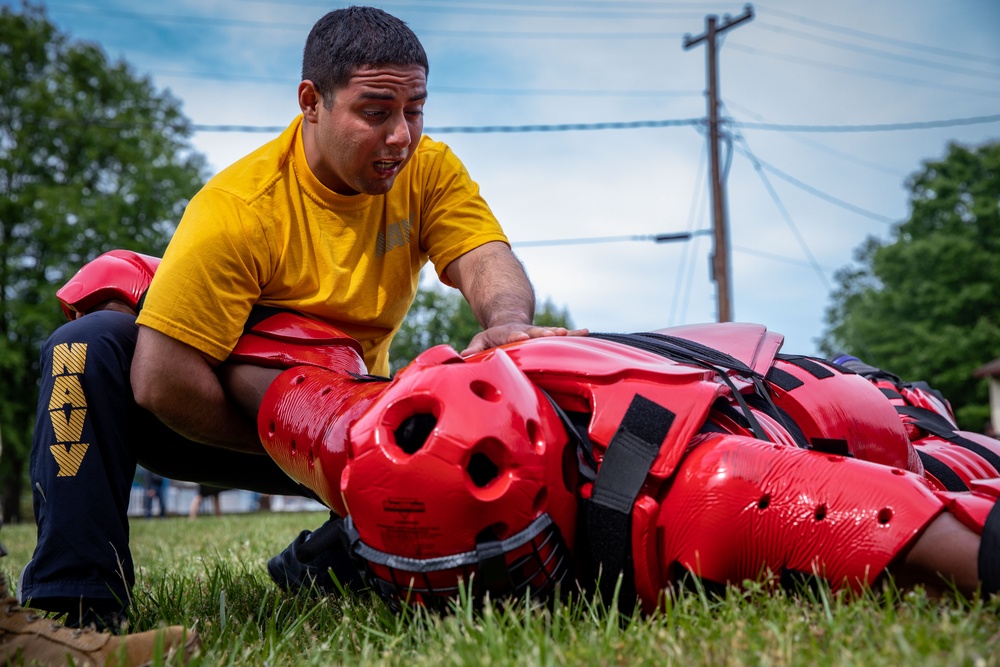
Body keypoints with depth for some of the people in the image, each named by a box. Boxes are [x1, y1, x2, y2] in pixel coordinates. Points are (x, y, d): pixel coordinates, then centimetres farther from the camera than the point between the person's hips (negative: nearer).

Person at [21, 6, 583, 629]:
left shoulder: (429, 170, -9)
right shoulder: (237, 211, -25)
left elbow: (487, 258, -23)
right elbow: (160, 380, -30)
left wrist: (508, 322, -48)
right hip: (221, 427, -3)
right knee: (90, 345, -27)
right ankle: (75, 597, -22)